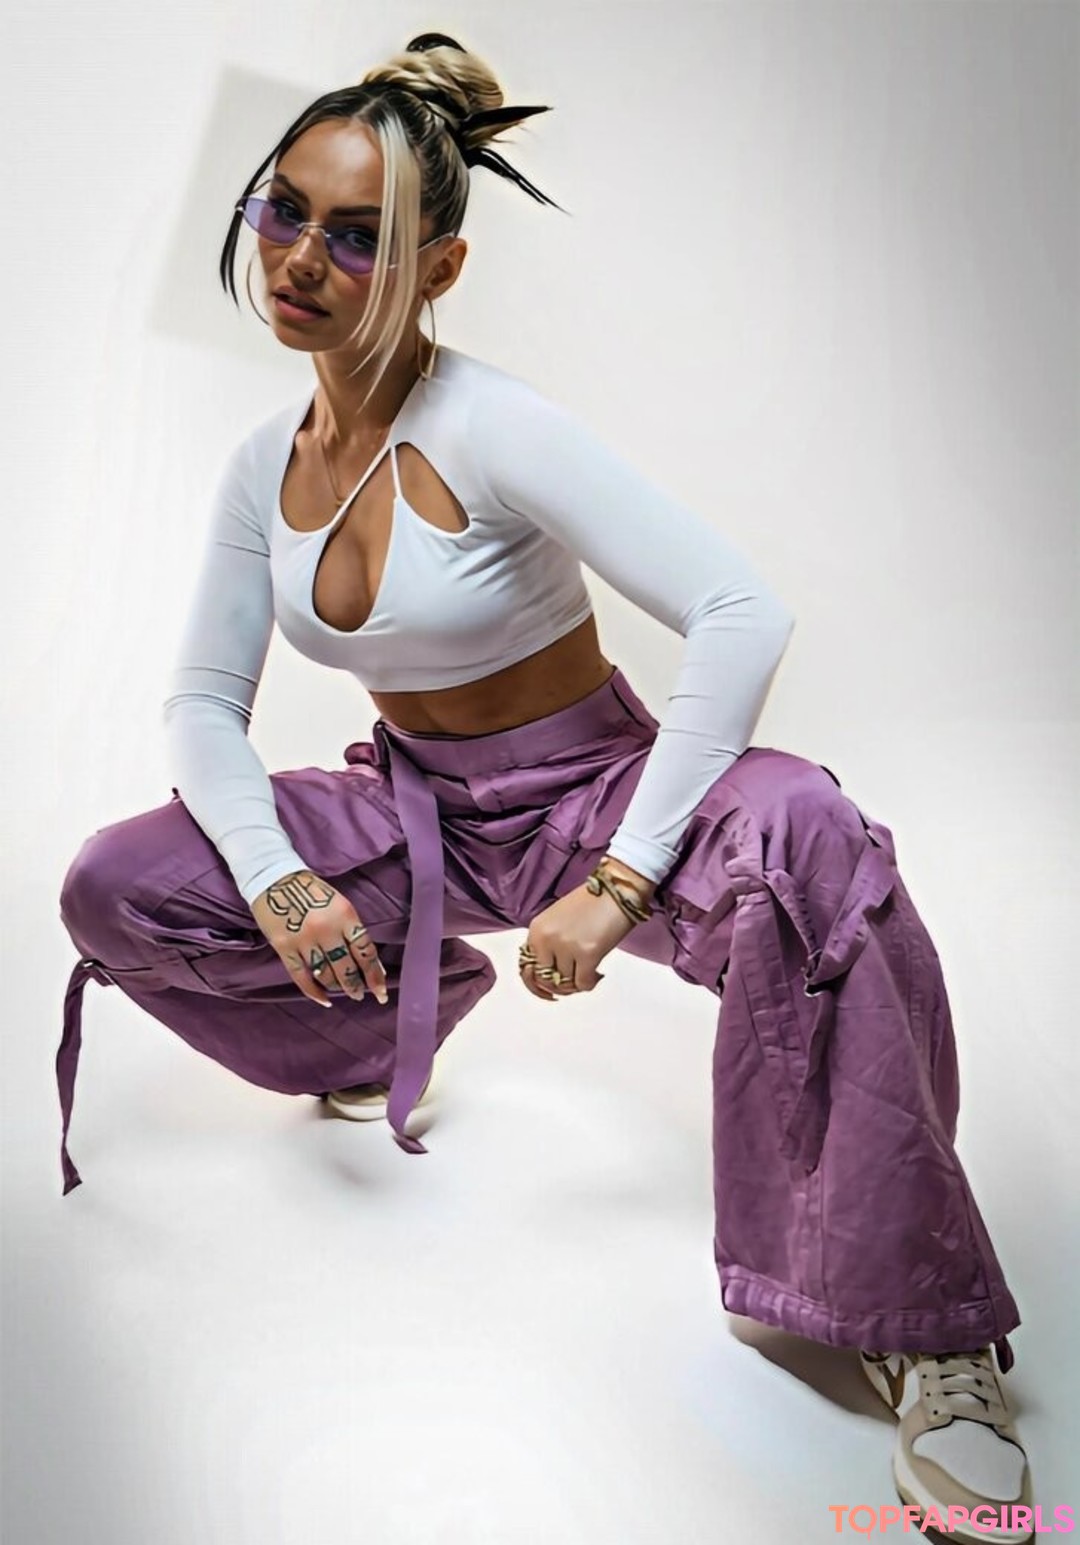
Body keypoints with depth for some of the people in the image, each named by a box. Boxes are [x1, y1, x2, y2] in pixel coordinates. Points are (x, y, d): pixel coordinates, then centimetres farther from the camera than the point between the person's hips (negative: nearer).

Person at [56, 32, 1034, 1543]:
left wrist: (616, 886, -31)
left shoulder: (491, 430, -22)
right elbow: (205, 705, 3)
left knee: (804, 837, -38)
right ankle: (406, 996, 19)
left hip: (591, 787, -5)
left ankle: (912, 1325, -25)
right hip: (418, 812, 6)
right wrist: (278, 882, -17)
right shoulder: (265, 464, -2)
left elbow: (744, 615, -29)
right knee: (111, 891, -10)